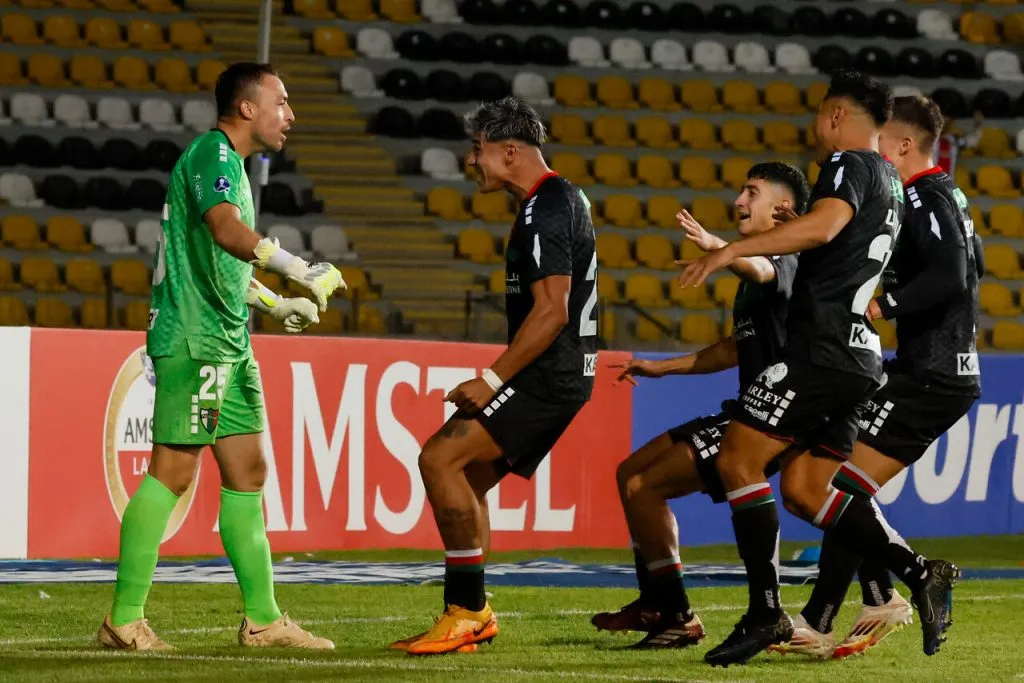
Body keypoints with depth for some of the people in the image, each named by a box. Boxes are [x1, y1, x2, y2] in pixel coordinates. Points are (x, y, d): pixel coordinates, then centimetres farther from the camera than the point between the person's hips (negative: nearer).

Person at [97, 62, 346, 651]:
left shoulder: (230, 163, 20)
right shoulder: (214, 154, -11)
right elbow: (227, 230, -31)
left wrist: (276, 305, 24)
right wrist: (303, 272, -37)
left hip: (228, 343, 11)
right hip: (193, 340, -11)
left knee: (247, 473, 10)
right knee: (173, 471, -10)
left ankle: (263, 619, 13)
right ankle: (124, 619, -9)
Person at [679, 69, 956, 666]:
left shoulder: (851, 164, -7)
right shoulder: (891, 181, 22)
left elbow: (823, 226, -28)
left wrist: (731, 250, -29)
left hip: (821, 348, -9)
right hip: (859, 355, 9)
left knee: (738, 459, -7)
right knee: (804, 489, 10)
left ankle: (766, 613, -11)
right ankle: (920, 572, -1)